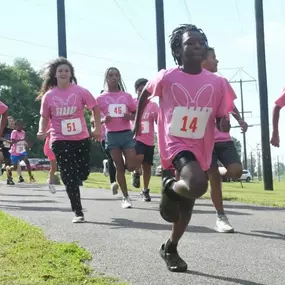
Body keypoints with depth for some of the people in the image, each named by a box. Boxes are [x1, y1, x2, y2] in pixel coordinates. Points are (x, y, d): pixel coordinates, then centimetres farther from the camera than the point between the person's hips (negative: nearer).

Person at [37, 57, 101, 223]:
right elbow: (45, 117, 7)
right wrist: (42, 131, -12)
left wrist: (98, 129, 1)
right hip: (60, 141, -1)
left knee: (83, 173, 4)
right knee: (69, 177, -4)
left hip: (82, 139, 1)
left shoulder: (80, 91, -4)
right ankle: (78, 213, 4)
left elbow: (95, 108, 5)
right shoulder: (48, 96, -2)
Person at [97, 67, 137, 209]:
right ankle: (126, 197, 13)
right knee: (119, 168, 2)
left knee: (131, 166, -9)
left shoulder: (127, 96, 6)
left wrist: (130, 117, -10)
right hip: (112, 135, -1)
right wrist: (103, 120, -15)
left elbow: (136, 114, 13)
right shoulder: (101, 98, 2)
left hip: (127, 133, 1)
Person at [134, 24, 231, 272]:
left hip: (201, 149, 5)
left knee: (188, 202, 17)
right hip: (175, 144, -5)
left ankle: (170, 249, 39)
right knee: (197, 185, -33)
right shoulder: (167, 78, -11)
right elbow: (145, 94, 8)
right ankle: (170, 188, 3)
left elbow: (220, 117, 3)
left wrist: (224, 123, -20)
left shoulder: (217, 83, -5)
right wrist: (137, 123, 13)